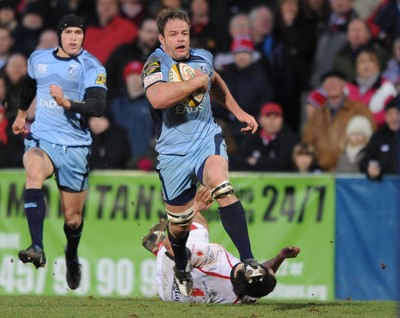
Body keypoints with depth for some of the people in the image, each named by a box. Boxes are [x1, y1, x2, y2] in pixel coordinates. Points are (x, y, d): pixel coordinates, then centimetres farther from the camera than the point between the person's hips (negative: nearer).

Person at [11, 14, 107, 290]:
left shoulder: (91, 66, -7)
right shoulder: (38, 59, 6)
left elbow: (98, 106, -21)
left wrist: (67, 103, -36)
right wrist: (21, 114, 38)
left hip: (75, 146, -1)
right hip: (41, 139, 1)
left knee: (73, 217, 7)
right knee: (34, 173, -34)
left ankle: (72, 257, 42)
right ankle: (37, 249, -45)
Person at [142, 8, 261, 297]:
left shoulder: (203, 57, 4)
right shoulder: (156, 64, -13)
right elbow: (158, 98, -35)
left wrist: (239, 112, 29)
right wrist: (196, 82, -24)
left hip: (207, 139, 2)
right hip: (174, 152, -2)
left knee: (222, 187, -30)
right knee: (179, 224, 9)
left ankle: (247, 260, -35)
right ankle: (181, 269, 42)